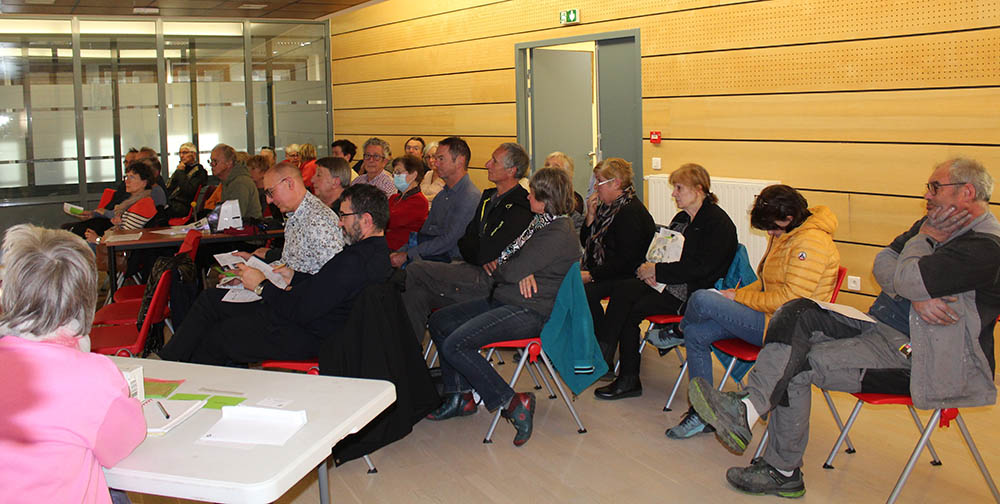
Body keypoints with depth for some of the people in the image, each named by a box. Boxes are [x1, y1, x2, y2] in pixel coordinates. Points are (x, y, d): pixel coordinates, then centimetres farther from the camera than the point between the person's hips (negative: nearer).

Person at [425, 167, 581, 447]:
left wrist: (493, 267, 1)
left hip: (530, 312, -11)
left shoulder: (557, 234, -19)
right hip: (503, 299, 11)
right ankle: (460, 396, 13)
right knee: (439, 321, 9)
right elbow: (510, 259, 13)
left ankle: (512, 402, -13)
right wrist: (520, 272, -10)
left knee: (455, 344, -23)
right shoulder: (541, 222, 13)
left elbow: (511, 272, -21)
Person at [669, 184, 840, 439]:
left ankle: (679, 330, 18)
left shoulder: (811, 242, -19)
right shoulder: (784, 235, 13)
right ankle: (703, 412, 5)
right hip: (770, 316, 11)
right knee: (696, 334, -2)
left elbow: (790, 299, -22)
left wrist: (739, 297, -14)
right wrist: (738, 293, 5)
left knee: (701, 299, -20)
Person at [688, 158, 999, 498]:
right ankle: (751, 406, -18)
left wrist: (923, 238, -7)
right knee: (797, 314, -11)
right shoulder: (937, 224, 14)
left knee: (801, 363, -22)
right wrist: (916, 295, -15)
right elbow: (882, 264, 4)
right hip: (884, 327, 9)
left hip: (922, 356, -9)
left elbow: (906, 279, -26)